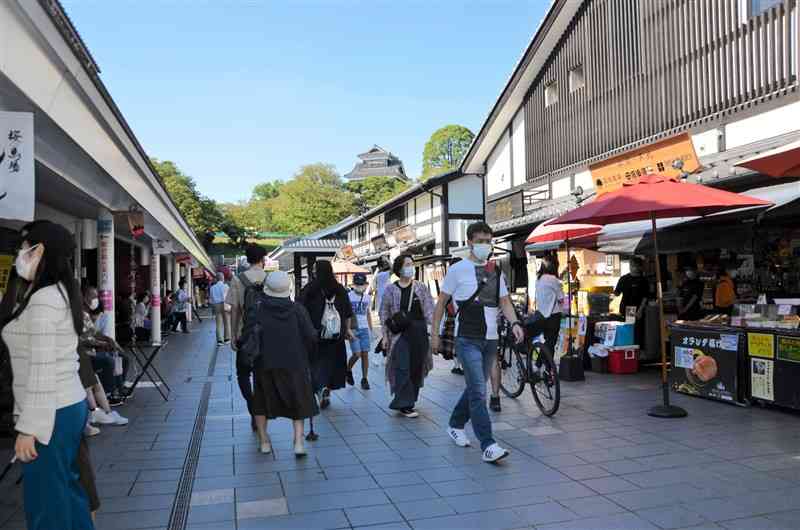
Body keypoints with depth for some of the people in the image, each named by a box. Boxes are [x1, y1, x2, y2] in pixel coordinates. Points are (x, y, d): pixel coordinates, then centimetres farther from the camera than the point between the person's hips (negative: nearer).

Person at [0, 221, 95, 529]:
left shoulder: (44, 299, -18)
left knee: (45, 502, 3)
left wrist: (28, 428, -18)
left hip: (51, 414, -9)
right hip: (69, 406, 9)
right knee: (66, 488, 19)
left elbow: (42, 369, -22)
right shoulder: (59, 292, 12)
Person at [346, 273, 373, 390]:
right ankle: (348, 370, 21)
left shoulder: (367, 297, 10)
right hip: (353, 329, -4)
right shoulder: (348, 296, -4)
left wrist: (371, 329, 18)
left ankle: (364, 379, 7)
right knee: (357, 354, -8)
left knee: (365, 354, -1)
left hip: (364, 329, 4)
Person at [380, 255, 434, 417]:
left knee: (416, 368, 8)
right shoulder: (391, 289, 3)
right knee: (403, 369, -10)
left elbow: (429, 309, 3)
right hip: (400, 333, -2)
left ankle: (409, 400, 24)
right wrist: (385, 335, 1)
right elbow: (384, 313, 6)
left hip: (419, 333, 3)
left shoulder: (420, 287, 8)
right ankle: (404, 405, -5)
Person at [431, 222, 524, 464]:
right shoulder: (458, 269, -3)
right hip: (467, 339, -6)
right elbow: (441, 303, 1)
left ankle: (455, 425, 36)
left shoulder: (496, 271, 12)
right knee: (478, 392, -12)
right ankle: (488, 445, -11)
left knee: (475, 388, 16)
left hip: (490, 339, 6)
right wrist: (434, 333, -2)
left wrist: (514, 323, -9)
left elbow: (504, 301, 10)